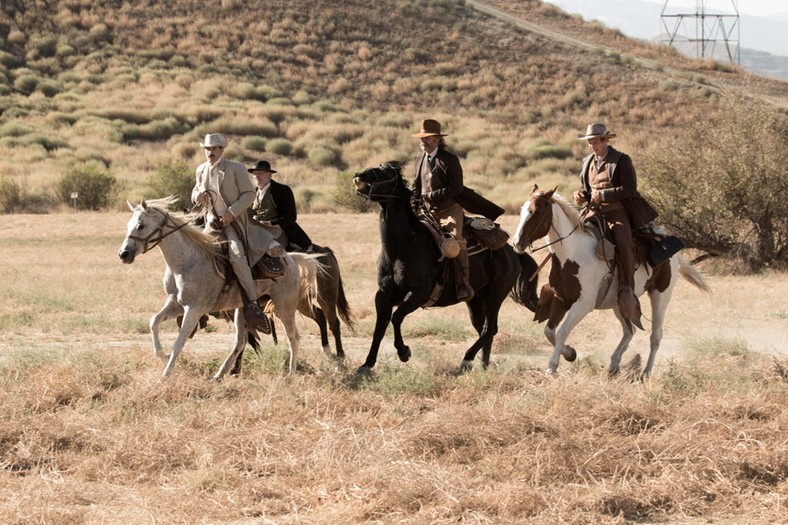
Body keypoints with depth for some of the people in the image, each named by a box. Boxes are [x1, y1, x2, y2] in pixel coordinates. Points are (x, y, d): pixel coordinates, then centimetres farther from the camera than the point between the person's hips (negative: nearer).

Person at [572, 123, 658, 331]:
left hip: (617, 212, -6)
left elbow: (630, 189, -11)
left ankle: (627, 293, -32)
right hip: (594, 212, 6)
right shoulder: (588, 162, 16)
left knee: (623, 243, -32)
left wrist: (604, 195, -19)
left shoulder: (621, 160, -3)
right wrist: (581, 196, 3)